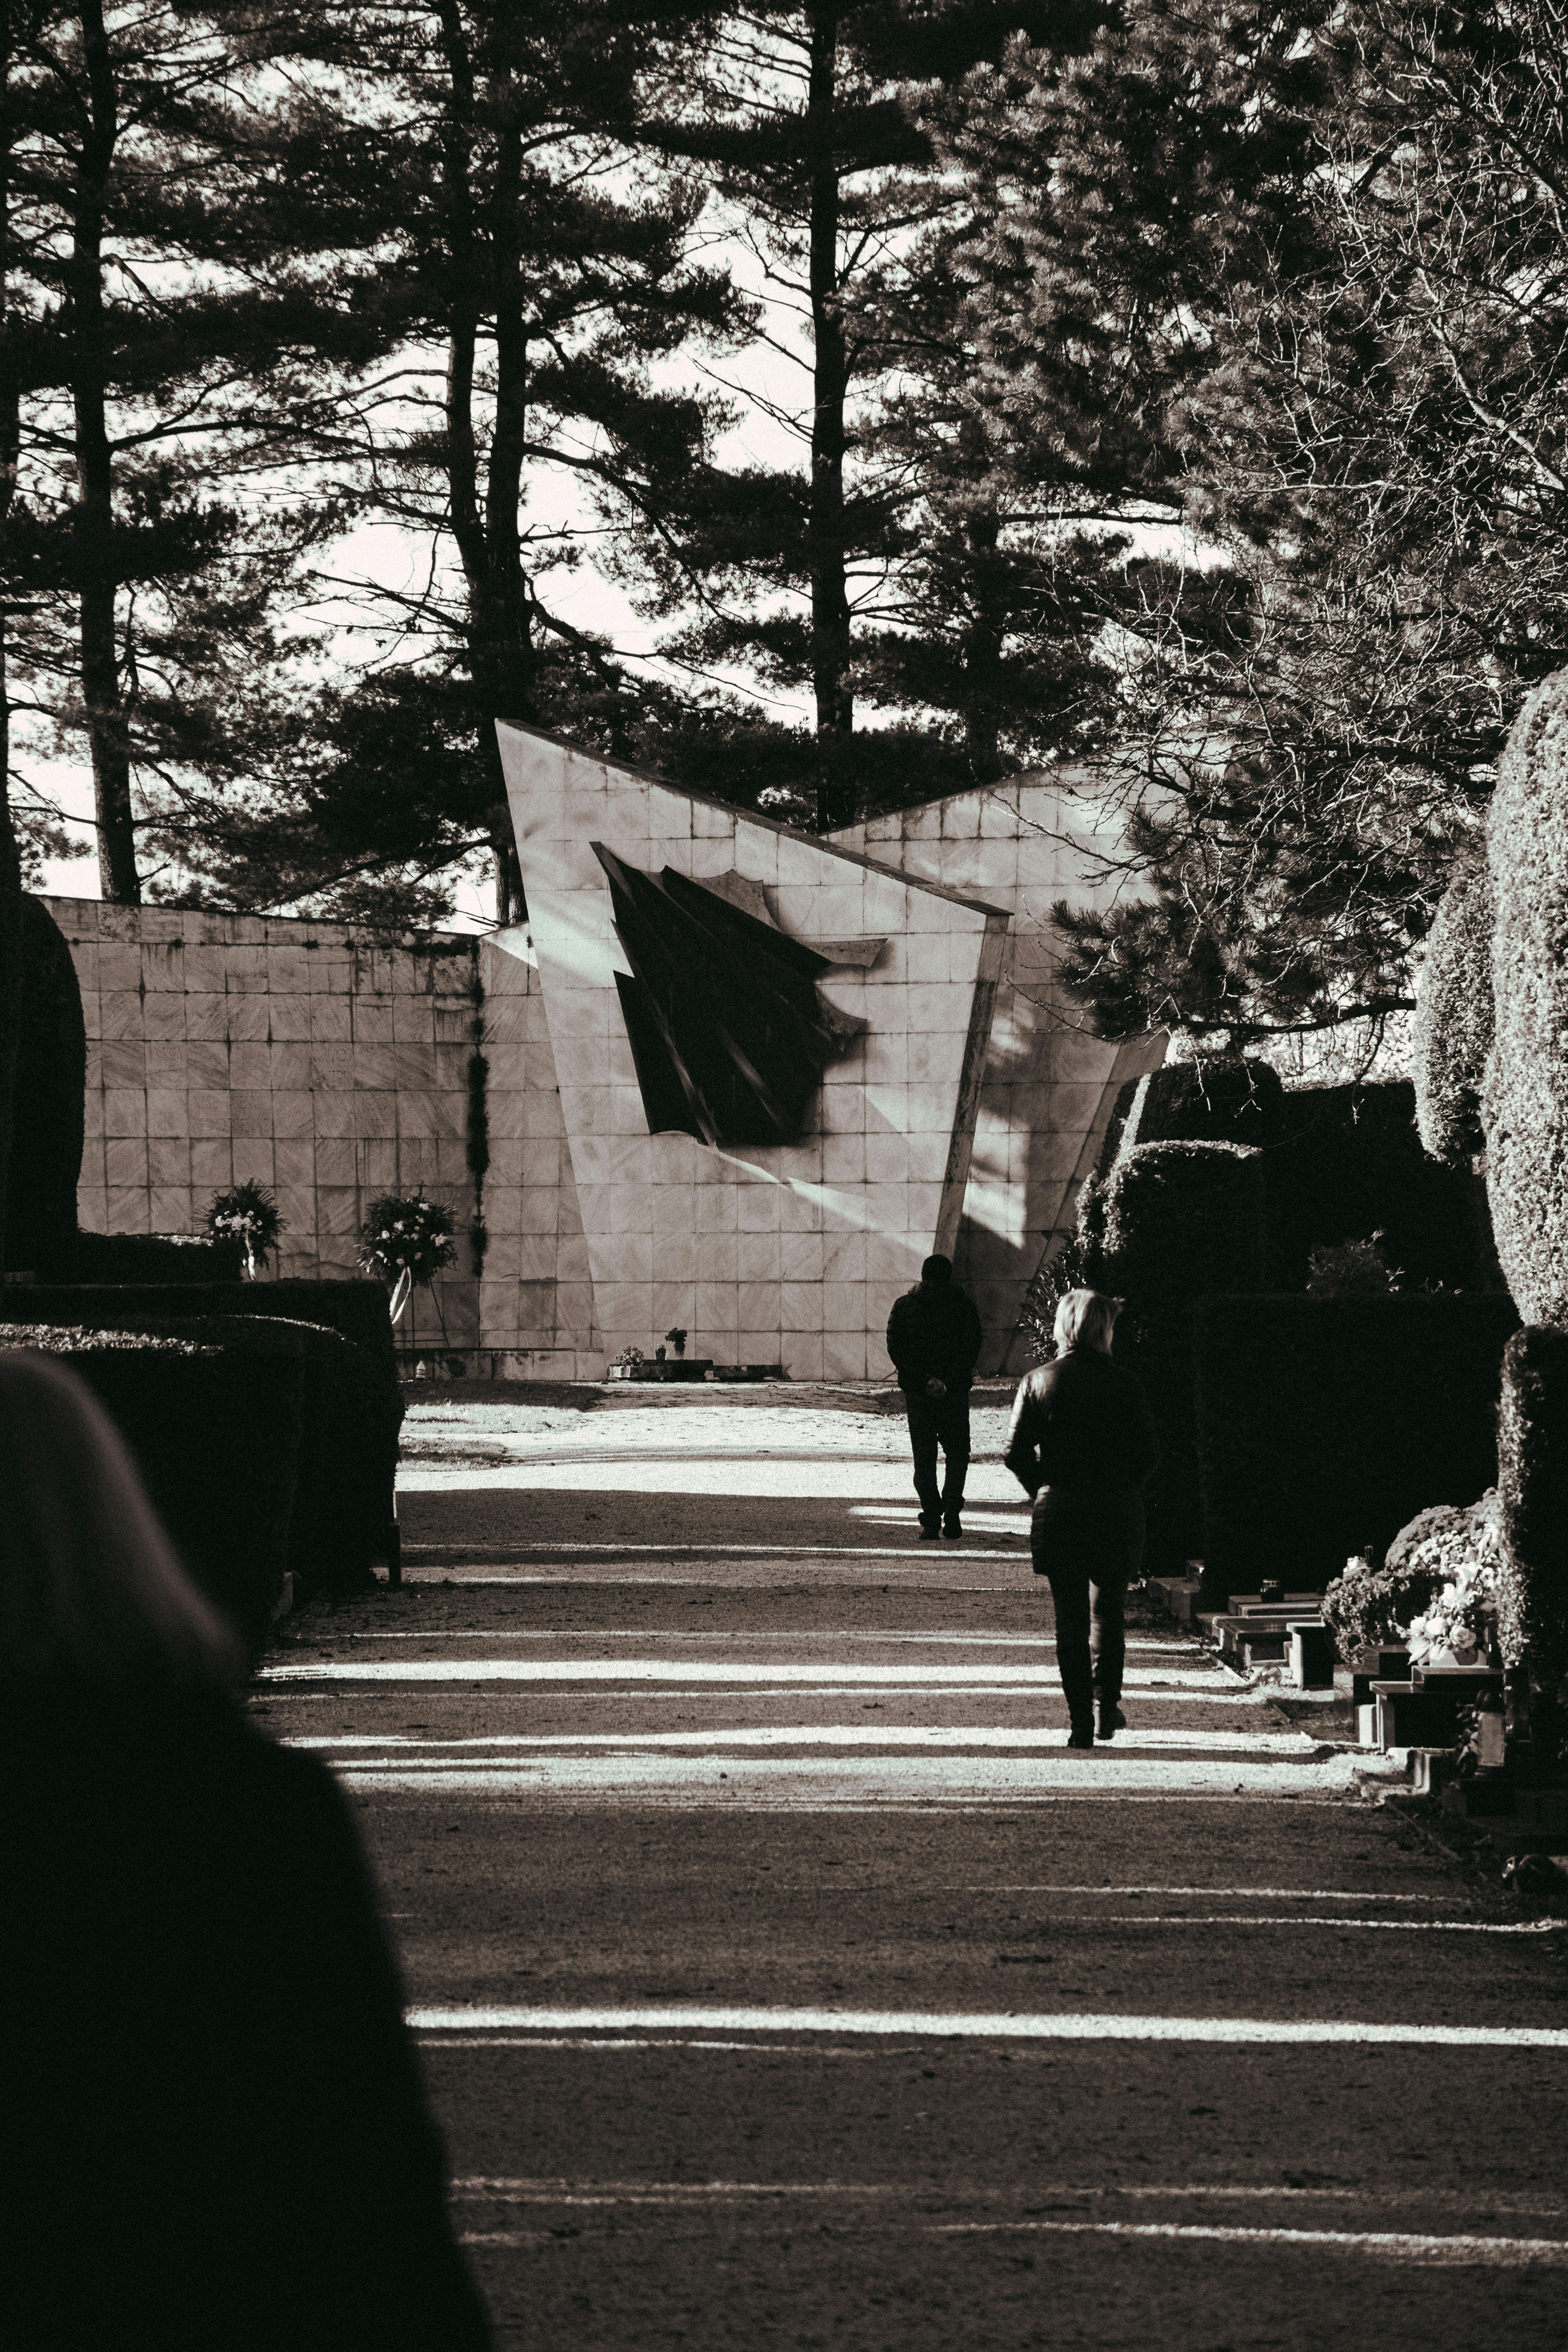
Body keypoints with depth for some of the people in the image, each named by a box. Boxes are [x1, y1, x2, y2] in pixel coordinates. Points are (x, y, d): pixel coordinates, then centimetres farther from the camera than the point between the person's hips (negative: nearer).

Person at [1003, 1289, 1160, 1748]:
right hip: (1117, 1513, 0)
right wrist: (1123, 1484, 9)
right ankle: (1109, 1706, 15)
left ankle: (1080, 1723, 3)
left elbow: (1016, 1452, -5)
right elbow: (1148, 1452, -7)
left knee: (1071, 1620, 6)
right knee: (1108, 1612, 18)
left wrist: (1042, 1488, 9)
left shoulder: (1038, 1382, -4)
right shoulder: (1124, 1383, -7)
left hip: (1059, 1514, 0)